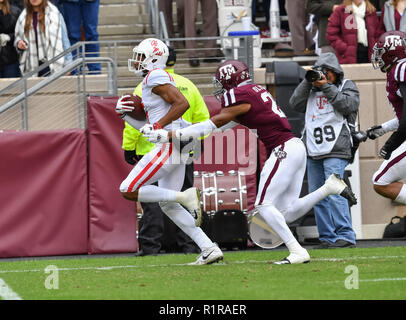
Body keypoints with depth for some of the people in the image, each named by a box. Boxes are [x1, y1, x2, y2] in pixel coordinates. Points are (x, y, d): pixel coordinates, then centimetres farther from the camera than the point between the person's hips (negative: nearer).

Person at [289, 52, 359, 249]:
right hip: (313, 152, 6)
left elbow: (348, 105, -9)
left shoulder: (347, 86, 9)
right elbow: (296, 104, 6)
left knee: (334, 194, -17)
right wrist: (308, 81, -1)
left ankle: (345, 236, -16)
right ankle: (327, 238, 9)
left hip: (335, 151, -6)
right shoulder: (312, 90, 19)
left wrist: (327, 87, -11)